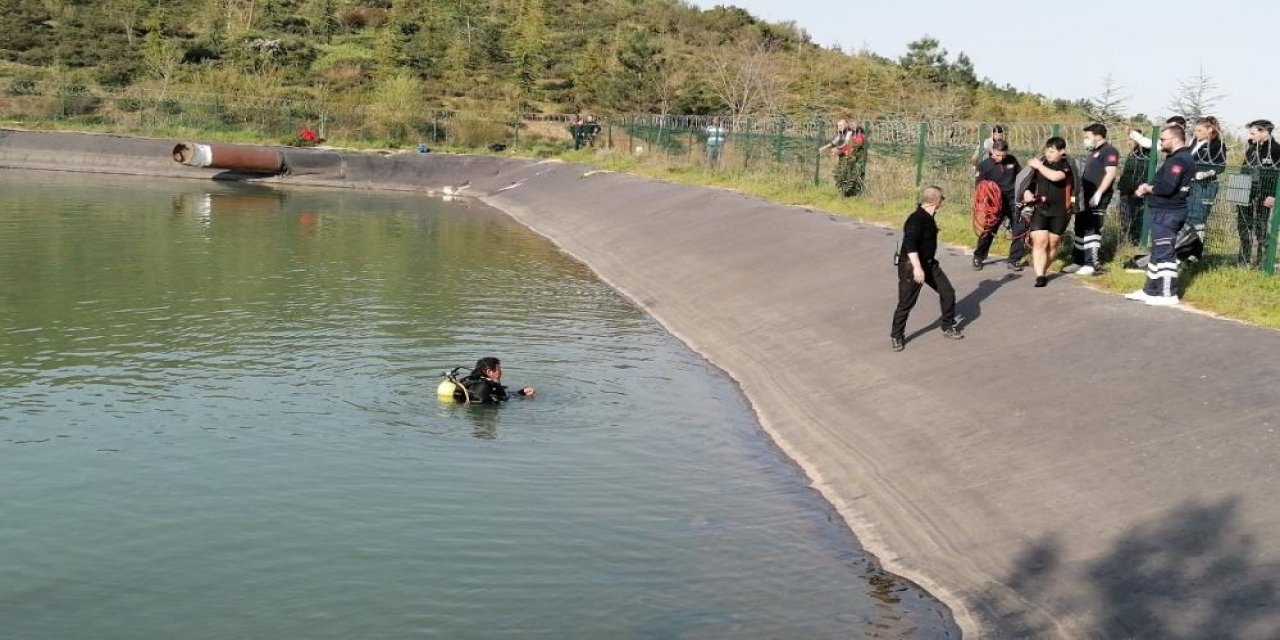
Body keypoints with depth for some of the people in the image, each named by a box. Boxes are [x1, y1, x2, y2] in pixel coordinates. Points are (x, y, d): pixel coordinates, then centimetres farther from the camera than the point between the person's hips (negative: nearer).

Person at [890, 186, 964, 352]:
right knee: (906, 303, -2)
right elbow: (910, 244, -31)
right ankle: (896, 336, 13)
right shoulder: (916, 219, -23)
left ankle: (948, 327, 26)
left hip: (929, 263, 9)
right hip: (911, 266, -9)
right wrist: (917, 268, -34)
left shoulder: (929, 218, 7)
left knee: (948, 292, 10)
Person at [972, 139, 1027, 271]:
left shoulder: (1012, 160, 0)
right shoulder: (984, 165, -8)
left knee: (1020, 229, -5)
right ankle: (978, 257, 25)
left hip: (1013, 201, 2)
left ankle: (1014, 260, 7)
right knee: (987, 231, 4)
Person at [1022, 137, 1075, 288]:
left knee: (1052, 244, 6)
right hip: (1040, 208, 2)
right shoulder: (1041, 162, 6)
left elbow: (1055, 176, -26)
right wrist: (1027, 192, -1)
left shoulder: (1066, 164, -6)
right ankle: (1040, 276, -13)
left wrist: (1038, 166, -16)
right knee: (1040, 242, -10)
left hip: (1060, 211, -2)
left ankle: (1043, 271, 23)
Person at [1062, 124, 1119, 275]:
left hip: (1097, 199, -10)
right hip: (1086, 198, 10)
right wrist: (1080, 193, 23)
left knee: (1092, 230, -9)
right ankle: (1078, 261, 20)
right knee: (1080, 229, 13)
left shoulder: (1109, 151, -9)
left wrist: (1098, 194, -25)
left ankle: (1093, 264, -6)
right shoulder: (1094, 152, 21)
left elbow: (1110, 173, -20)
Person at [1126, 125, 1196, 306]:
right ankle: (1150, 290, 20)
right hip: (1168, 211, 11)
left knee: (1164, 253, -7)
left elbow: (1167, 187, -27)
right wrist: (1148, 189, 3)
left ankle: (1168, 294, -3)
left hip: (1167, 213, -11)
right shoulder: (1182, 158, 17)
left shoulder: (1178, 160, -17)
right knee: (1158, 251, 14)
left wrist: (1147, 188, -10)